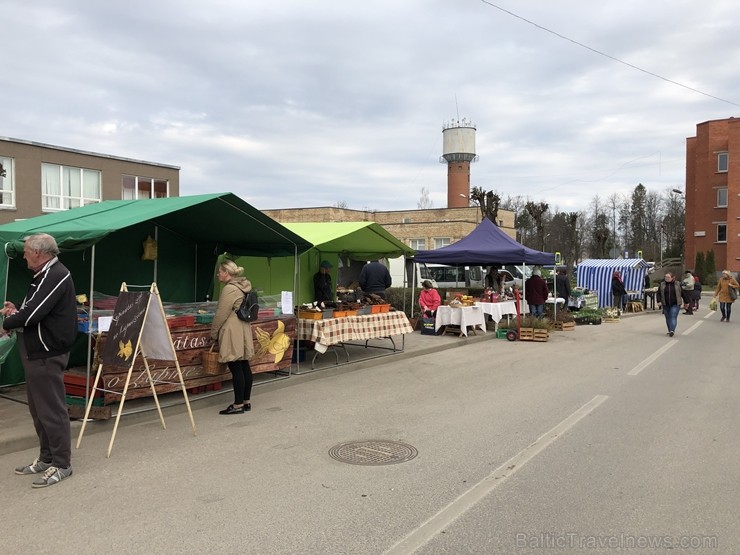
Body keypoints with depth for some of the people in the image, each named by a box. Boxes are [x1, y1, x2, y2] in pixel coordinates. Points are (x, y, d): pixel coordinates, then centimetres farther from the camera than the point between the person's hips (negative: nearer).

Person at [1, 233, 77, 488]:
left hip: (47, 355, -11)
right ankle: (46, 458, 28)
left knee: (52, 409, -4)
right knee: (38, 409, 17)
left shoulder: (56, 276, -18)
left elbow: (33, 313, -25)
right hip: (37, 352, 11)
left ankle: (62, 465, 5)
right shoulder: (46, 275, 16)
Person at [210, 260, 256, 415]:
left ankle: (238, 405, -1)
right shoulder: (242, 287, 14)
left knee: (236, 369, -5)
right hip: (244, 330, 9)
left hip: (232, 333, -9)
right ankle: (246, 402, 18)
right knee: (244, 366, 11)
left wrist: (214, 333, -1)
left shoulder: (229, 289, -15)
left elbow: (221, 314, -13)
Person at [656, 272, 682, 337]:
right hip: (665, 305, 3)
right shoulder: (662, 284, 5)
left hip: (675, 304, -3)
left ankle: (672, 330, -21)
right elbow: (658, 293, 7)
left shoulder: (678, 284, 1)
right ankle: (670, 330, 20)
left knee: (673, 317, -13)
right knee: (668, 318, 9)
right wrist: (659, 301, -8)